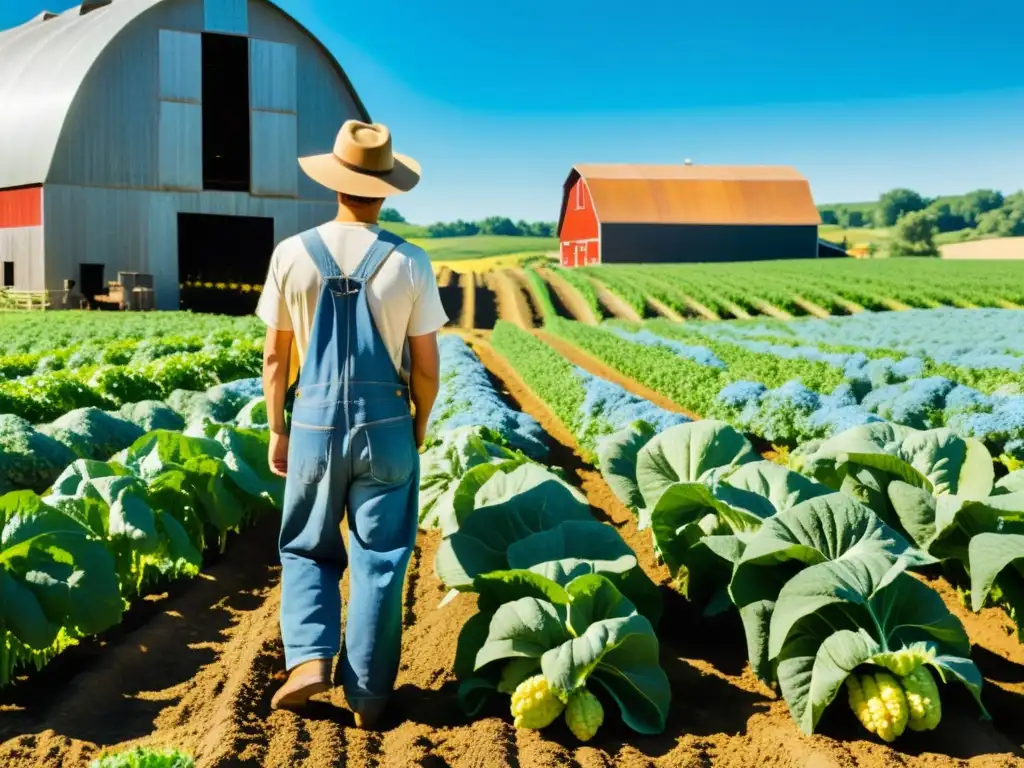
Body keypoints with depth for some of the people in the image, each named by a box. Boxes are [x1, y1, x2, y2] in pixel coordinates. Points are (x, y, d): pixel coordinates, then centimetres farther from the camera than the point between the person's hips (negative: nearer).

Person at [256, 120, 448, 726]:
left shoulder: (293, 255, -4)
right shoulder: (410, 263, -6)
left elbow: (276, 357, 2)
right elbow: (427, 368, -3)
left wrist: (277, 431, 13)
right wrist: (419, 430, 12)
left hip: (315, 424, 1)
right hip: (386, 426, 0)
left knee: (308, 548, 19)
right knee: (378, 561, 9)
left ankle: (310, 659, 3)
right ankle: (367, 694, 15)